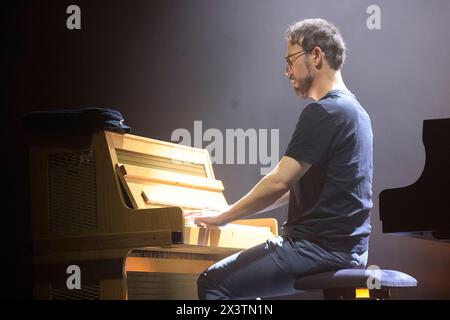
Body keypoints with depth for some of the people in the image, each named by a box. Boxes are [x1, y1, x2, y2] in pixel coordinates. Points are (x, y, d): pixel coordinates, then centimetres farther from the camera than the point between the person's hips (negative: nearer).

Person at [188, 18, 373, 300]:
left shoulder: (323, 113, -15)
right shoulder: (352, 109, 17)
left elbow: (279, 183, -19)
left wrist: (224, 217, -6)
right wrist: (237, 212, 18)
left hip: (324, 248, -10)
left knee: (211, 283, -11)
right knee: (240, 279, 26)